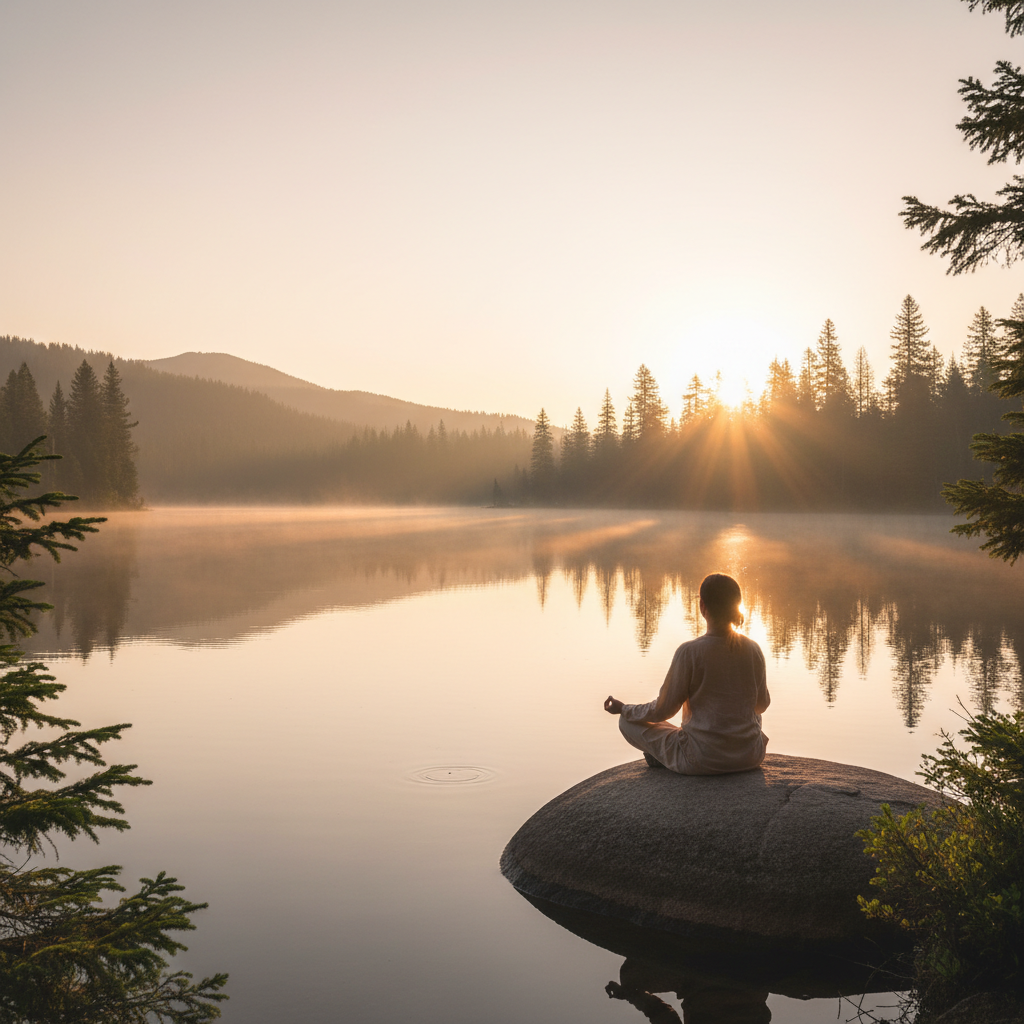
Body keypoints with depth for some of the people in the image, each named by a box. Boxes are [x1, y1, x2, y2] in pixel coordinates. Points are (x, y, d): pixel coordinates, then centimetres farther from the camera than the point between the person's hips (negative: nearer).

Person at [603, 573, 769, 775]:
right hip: (750, 757, 5)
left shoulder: (690, 652, -18)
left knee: (628, 722, 10)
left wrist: (623, 709, 8)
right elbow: (762, 705, 10)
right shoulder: (753, 650, -5)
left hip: (702, 761, -4)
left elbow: (663, 710, -10)